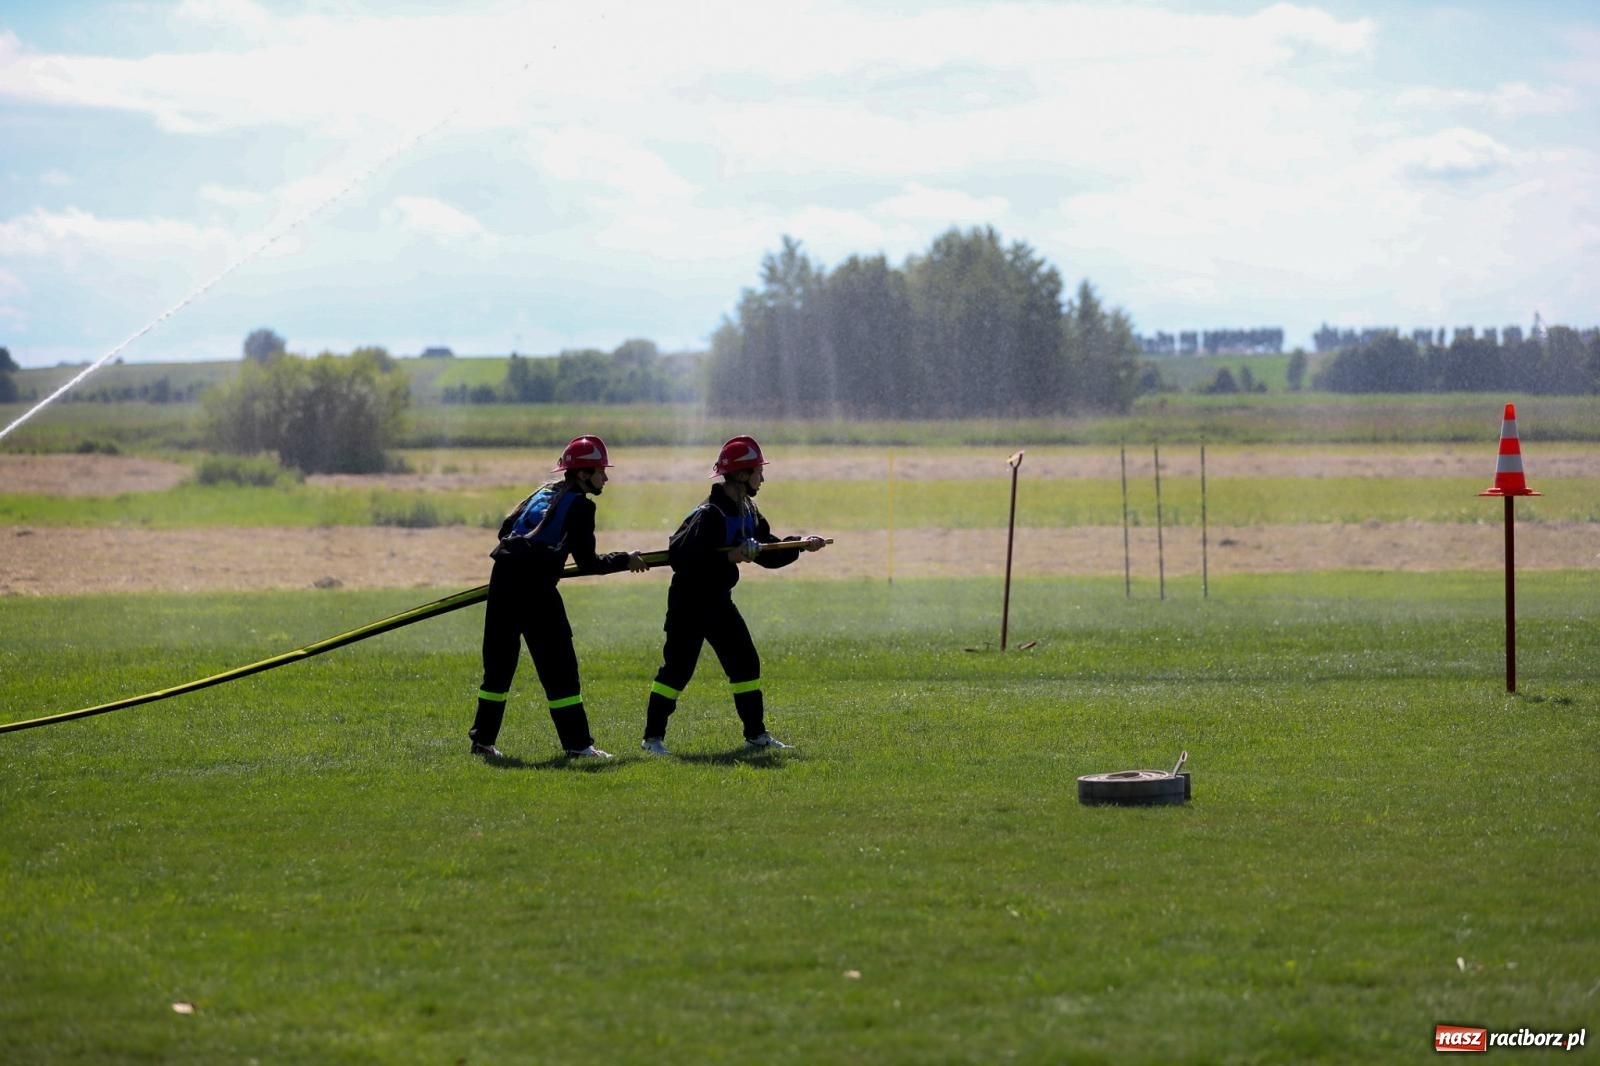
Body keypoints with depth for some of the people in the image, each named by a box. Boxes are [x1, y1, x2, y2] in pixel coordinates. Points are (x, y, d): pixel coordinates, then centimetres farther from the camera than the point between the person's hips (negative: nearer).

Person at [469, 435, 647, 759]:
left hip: (503, 576, 7)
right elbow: (587, 563, -4)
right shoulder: (580, 504, 0)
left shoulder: (545, 492, 22)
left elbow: (506, 528, 22)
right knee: (559, 666, -2)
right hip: (535, 586, -7)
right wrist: (625, 560, 9)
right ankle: (577, 744, -2)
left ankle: (483, 739, 16)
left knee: (499, 662, 13)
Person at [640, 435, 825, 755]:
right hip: (689, 602, -9)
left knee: (745, 663, 9)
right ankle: (653, 736, 0)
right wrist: (728, 557, -31)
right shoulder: (709, 514, -22)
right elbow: (679, 556, -29)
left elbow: (768, 554, 14)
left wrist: (800, 546, 0)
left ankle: (756, 734, 18)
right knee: (678, 668, -7)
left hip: (719, 601, 9)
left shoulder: (747, 512, 7)